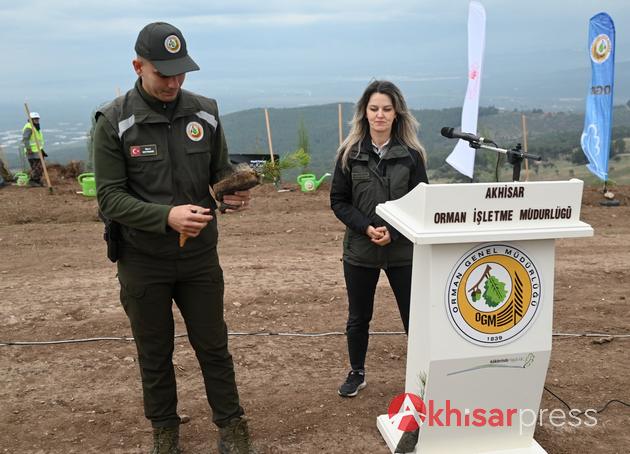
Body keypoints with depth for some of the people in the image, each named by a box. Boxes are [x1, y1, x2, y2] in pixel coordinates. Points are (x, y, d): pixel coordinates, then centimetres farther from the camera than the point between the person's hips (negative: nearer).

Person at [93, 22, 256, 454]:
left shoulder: (205, 112, -2)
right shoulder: (114, 121, -11)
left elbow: (221, 170, 7)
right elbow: (110, 197, -13)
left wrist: (234, 190, -17)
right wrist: (166, 216, -28)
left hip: (200, 255, 2)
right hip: (143, 261, -2)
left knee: (213, 346, 14)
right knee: (155, 354, 15)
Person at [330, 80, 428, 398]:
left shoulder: (411, 153, -2)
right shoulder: (350, 153, -1)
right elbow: (338, 201, -1)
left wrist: (393, 232, -15)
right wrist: (366, 227, -15)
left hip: (403, 250, -1)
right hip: (360, 250, 1)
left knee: (415, 315, 3)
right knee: (358, 317, 15)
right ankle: (357, 373, 35)